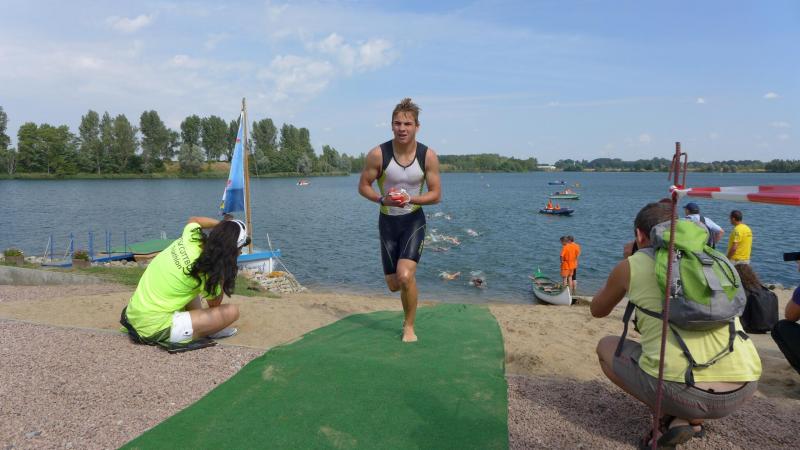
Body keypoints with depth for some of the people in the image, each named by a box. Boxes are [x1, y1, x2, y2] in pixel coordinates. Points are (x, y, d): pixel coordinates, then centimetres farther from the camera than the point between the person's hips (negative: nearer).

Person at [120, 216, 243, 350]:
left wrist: (223, 225, 12)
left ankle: (199, 319, 22)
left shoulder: (190, 237, -6)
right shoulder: (205, 272, -21)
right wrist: (224, 271, -4)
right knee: (232, 311, -9)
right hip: (156, 329, -8)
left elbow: (193, 220, 21)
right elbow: (215, 304, 0)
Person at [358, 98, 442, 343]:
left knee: (405, 276, -21)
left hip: (414, 220, -1)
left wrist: (411, 199, -23)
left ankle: (409, 326, 3)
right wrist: (382, 199, -23)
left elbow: (436, 194, -4)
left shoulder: (428, 156, -11)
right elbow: (363, 186, -3)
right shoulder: (378, 154, -14)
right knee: (393, 285, 7)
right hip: (388, 221, 2)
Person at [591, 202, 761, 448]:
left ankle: (672, 416, 7)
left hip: (679, 389, -4)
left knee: (606, 346, 22)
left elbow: (597, 310, 24)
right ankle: (692, 419, 13)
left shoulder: (632, 264, 5)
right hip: (743, 388, 4)